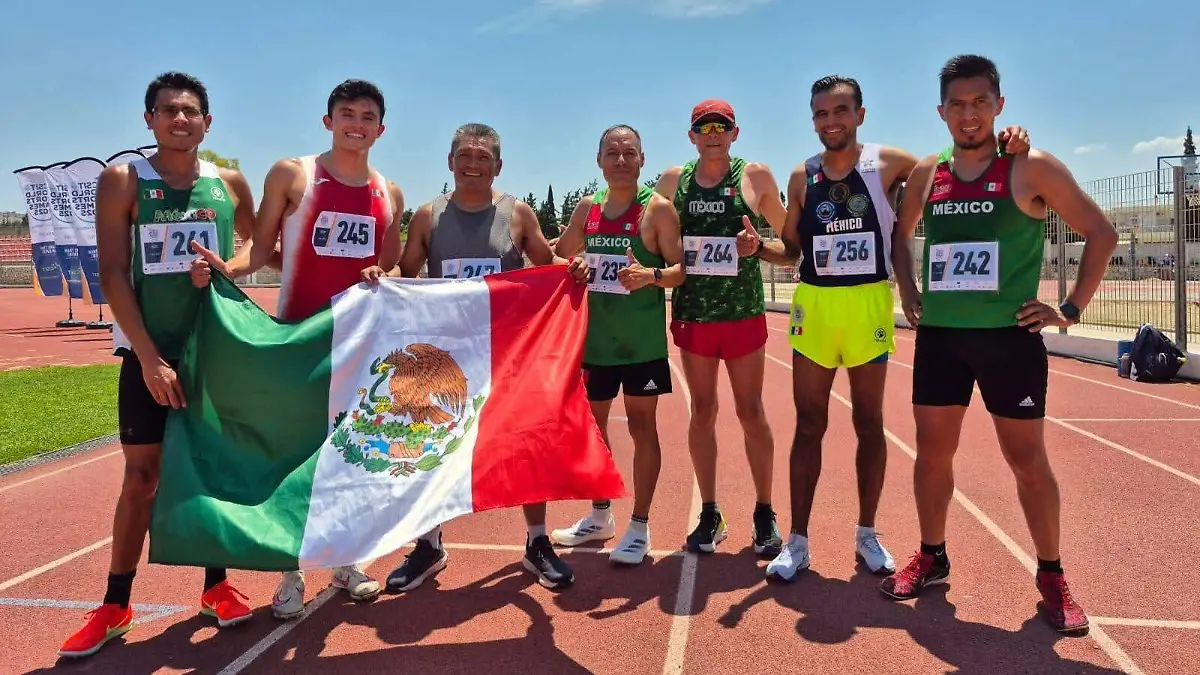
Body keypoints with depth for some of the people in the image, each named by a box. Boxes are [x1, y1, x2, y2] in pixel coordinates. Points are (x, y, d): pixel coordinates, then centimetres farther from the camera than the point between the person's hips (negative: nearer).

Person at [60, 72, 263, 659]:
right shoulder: (122, 181, -3)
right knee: (141, 476, 2)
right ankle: (115, 607, 16)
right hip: (151, 354, -2)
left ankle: (216, 586, 23)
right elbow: (113, 276, -8)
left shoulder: (229, 184, 3)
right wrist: (150, 357, -15)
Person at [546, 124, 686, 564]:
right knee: (592, 423, 14)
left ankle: (639, 526, 13)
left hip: (642, 340, -5)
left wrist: (651, 274, -29)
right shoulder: (587, 207, 9)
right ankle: (600, 516, 31)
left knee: (641, 424, 2)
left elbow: (682, 269, -12)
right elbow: (559, 257, 21)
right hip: (595, 336, 6)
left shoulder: (657, 208, -7)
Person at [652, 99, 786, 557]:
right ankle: (709, 514, 19)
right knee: (702, 412, 8)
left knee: (751, 412, 5)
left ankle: (764, 514, 18)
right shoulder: (673, 181, 6)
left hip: (744, 313, -2)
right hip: (692, 314, 2)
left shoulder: (755, 176, 1)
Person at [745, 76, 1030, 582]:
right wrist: (758, 248, -11)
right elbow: (791, 251, 9)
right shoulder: (802, 176, 5)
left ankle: (867, 534, 24)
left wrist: (1003, 147, -15)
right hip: (814, 305, 1)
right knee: (809, 425, 5)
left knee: (870, 423, 9)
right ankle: (798, 540, 14)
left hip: (870, 304, -1)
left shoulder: (889, 163, -1)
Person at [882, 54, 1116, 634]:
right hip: (939, 336, 4)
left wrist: (1071, 308, -4)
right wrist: (908, 292, 11)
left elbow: (1101, 233, -1)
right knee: (932, 453, 10)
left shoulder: (1031, 168, -6)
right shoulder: (927, 174, 6)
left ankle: (1051, 577, 21)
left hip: (1009, 336, -4)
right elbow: (901, 234, 23)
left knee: (1028, 461, 4)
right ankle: (932, 558, 28)